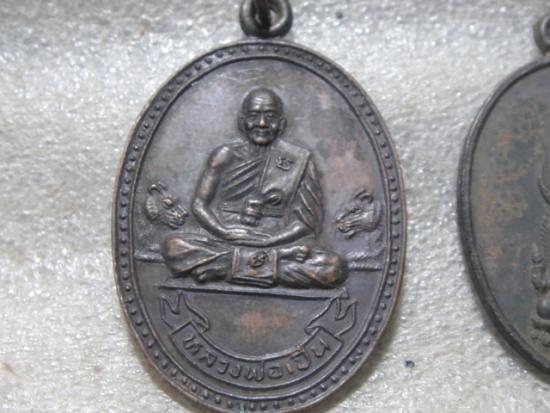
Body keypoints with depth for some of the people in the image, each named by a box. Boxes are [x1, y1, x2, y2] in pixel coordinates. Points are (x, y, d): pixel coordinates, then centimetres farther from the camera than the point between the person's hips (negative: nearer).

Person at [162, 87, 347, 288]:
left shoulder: (298, 162, 4)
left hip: (276, 246, -1)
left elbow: (309, 223, -1)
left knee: (334, 268, -25)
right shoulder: (225, 156, 8)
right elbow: (200, 205, 5)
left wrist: (265, 242, -13)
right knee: (173, 247, -25)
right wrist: (230, 234, -12)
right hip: (224, 244, 1)